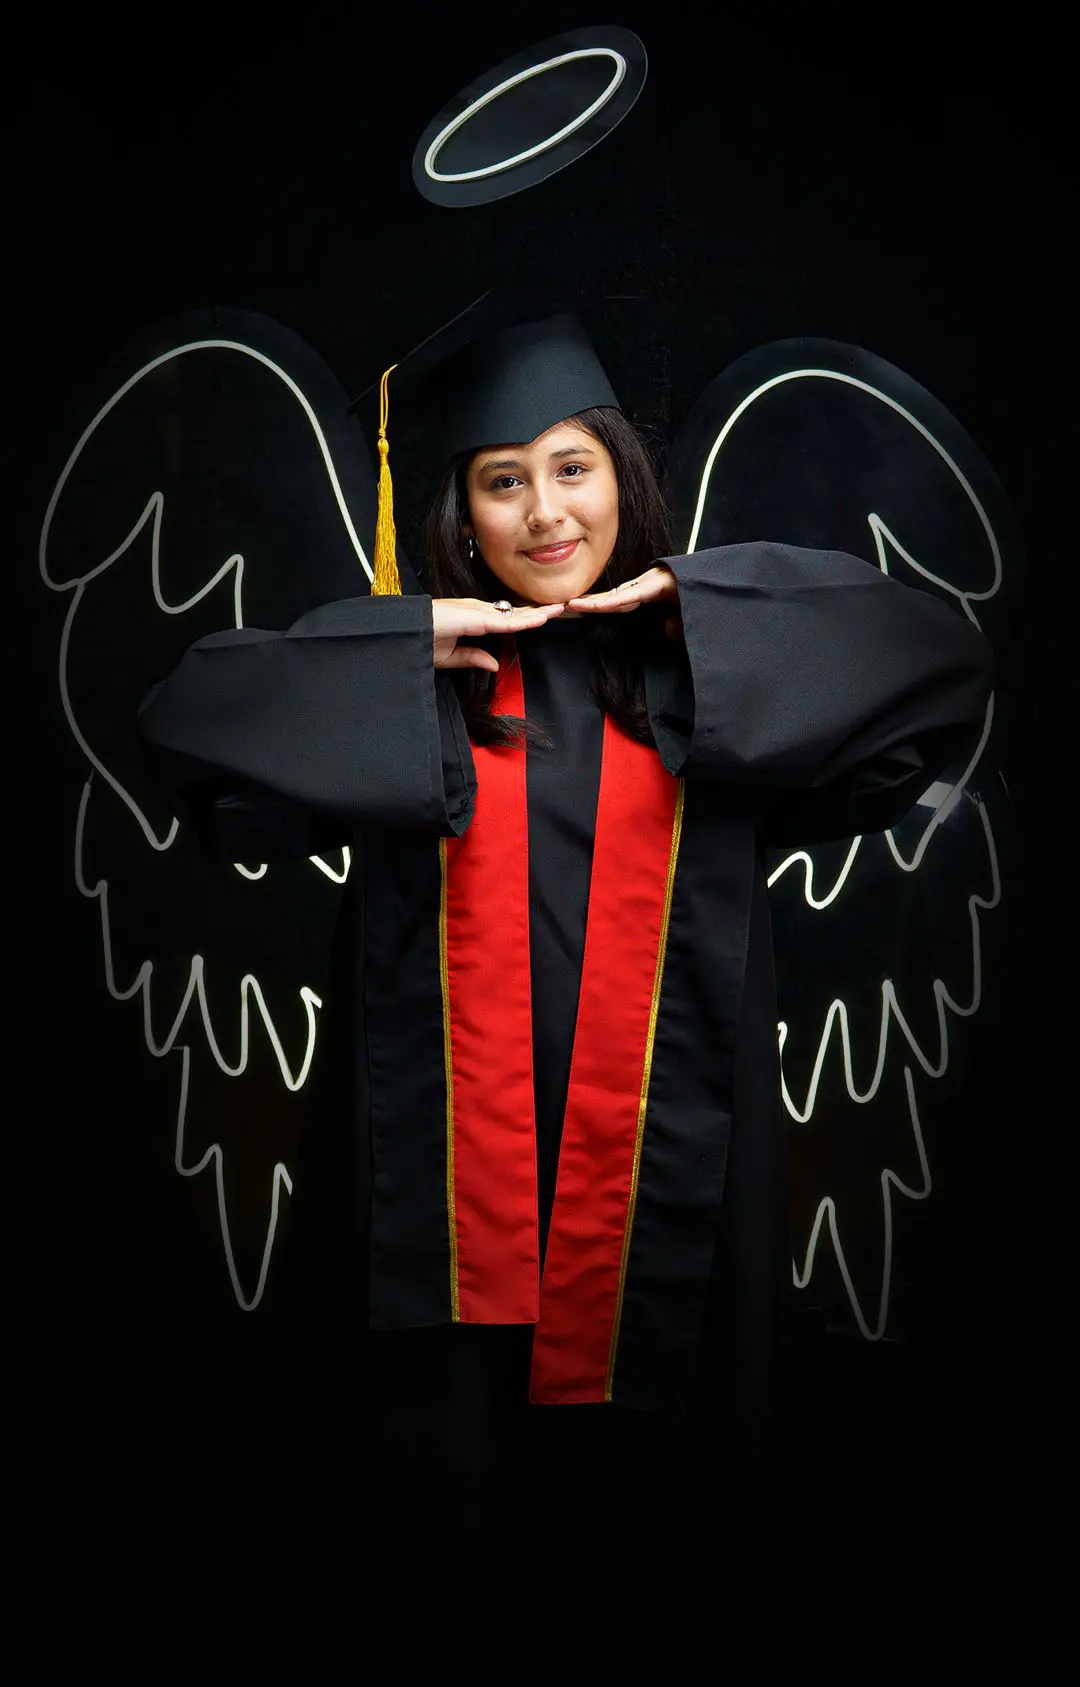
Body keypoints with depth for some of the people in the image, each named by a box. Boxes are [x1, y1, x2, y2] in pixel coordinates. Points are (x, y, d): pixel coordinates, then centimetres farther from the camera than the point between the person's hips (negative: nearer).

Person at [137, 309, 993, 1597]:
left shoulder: (704, 665, 2)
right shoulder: (407, 662, 1)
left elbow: (946, 655, -5)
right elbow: (183, 714, -7)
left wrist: (696, 607, -9)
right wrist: (408, 652, -13)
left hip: (653, 1140, 1)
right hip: (453, 1140, 0)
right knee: (456, 1433, 13)